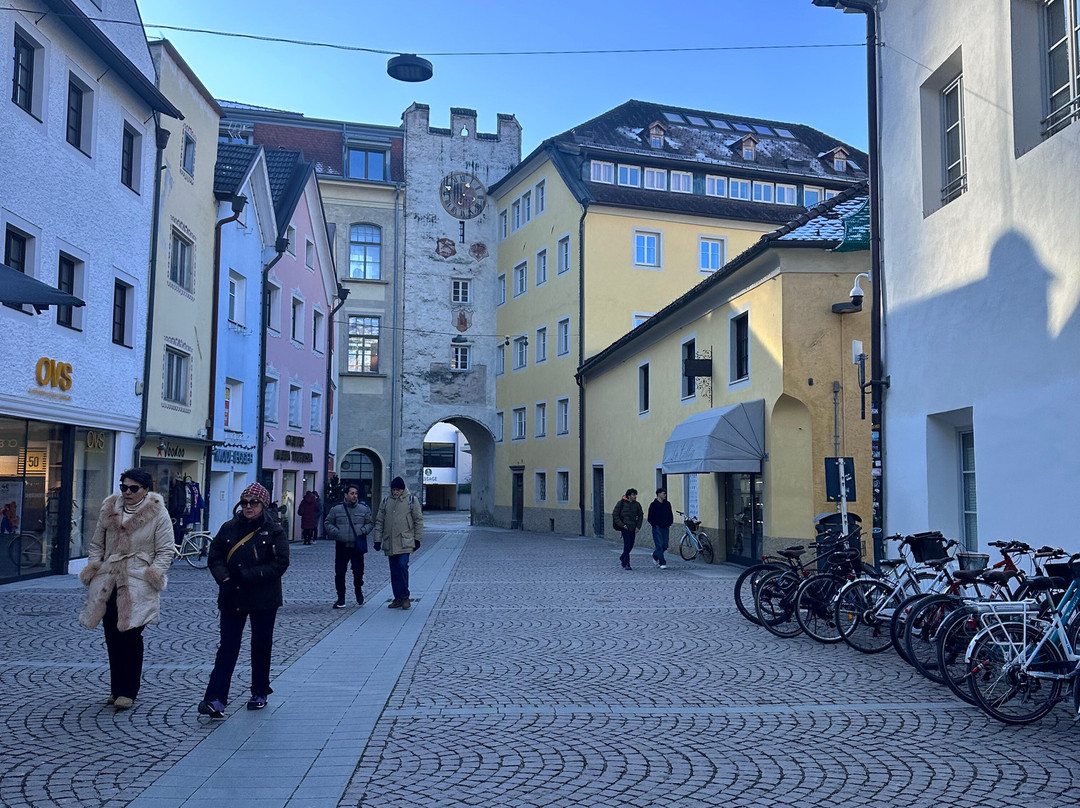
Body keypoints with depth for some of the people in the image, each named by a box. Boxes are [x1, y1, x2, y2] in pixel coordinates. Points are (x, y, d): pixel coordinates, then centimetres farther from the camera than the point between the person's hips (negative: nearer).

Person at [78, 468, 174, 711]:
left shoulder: (158, 514, -4)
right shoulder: (109, 509, 10)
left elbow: (165, 551, -2)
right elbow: (96, 544, 19)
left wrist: (155, 574, -12)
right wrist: (93, 566, 7)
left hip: (138, 585, -5)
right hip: (108, 582, 5)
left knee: (131, 637, -7)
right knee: (112, 637, 11)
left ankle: (128, 691, 4)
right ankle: (117, 688, 24)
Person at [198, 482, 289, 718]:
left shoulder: (274, 531, -6)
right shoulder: (229, 528, 5)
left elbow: (280, 564, -12)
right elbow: (215, 556, 7)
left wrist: (248, 576, -19)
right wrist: (224, 579, -11)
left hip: (263, 600, -2)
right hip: (232, 597, 2)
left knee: (261, 646, 10)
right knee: (227, 647, -2)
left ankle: (260, 693, 26)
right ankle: (216, 699, -5)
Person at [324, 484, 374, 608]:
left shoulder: (364, 509, 5)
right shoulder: (336, 509, 3)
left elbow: (370, 523, 10)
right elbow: (328, 523, 8)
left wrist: (363, 531, -7)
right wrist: (336, 533, -8)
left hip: (357, 546, 0)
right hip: (341, 546, 0)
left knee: (358, 571, -1)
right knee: (339, 572, 1)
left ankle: (358, 591, 24)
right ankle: (341, 598, 11)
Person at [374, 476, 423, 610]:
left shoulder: (412, 500, 2)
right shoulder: (385, 502, 12)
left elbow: (418, 520, 3)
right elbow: (379, 521, 14)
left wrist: (417, 539, -1)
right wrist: (378, 539, 7)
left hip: (404, 542, -4)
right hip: (389, 543, 4)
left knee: (402, 566, -15)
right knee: (394, 571, 7)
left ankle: (405, 597, -3)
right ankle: (398, 598, 15)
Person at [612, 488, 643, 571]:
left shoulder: (637, 504, 7)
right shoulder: (621, 503, -6)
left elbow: (640, 516, 17)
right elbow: (615, 515, -4)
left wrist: (638, 526, 4)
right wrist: (622, 525, -11)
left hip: (633, 528, 5)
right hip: (625, 527, -5)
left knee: (631, 545, 9)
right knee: (627, 544, -10)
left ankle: (623, 557, 35)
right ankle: (626, 564, -5)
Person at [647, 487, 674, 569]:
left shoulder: (667, 504, 10)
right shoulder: (653, 504, -4)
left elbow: (670, 515, 19)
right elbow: (650, 518, -2)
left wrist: (669, 524, 7)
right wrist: (655, 525, -7)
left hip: (665, 528, 5)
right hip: (657, 528, -5)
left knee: (665, 546, 5)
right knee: (659, 545, -9)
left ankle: (655, 555, 32)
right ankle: (662, 563, -4)